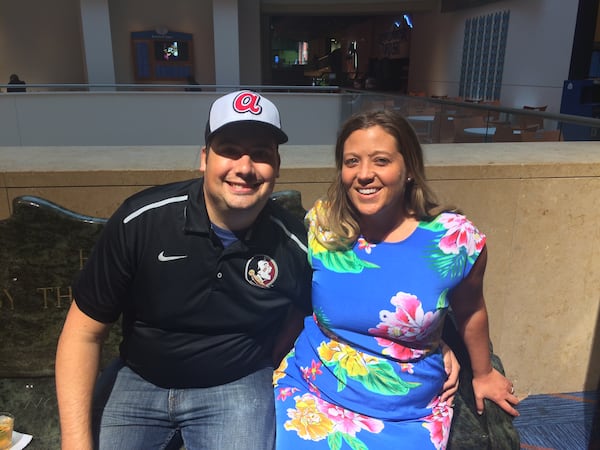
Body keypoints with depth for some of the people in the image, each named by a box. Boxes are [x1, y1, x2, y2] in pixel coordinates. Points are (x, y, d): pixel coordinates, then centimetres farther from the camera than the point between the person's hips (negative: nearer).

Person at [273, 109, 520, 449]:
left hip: (407, 417, 0)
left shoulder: (456, 239, -14)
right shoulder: (321, 226, -11)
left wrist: (483, 374, 19)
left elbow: (470, 311, 5)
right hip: (310, 391, 1)